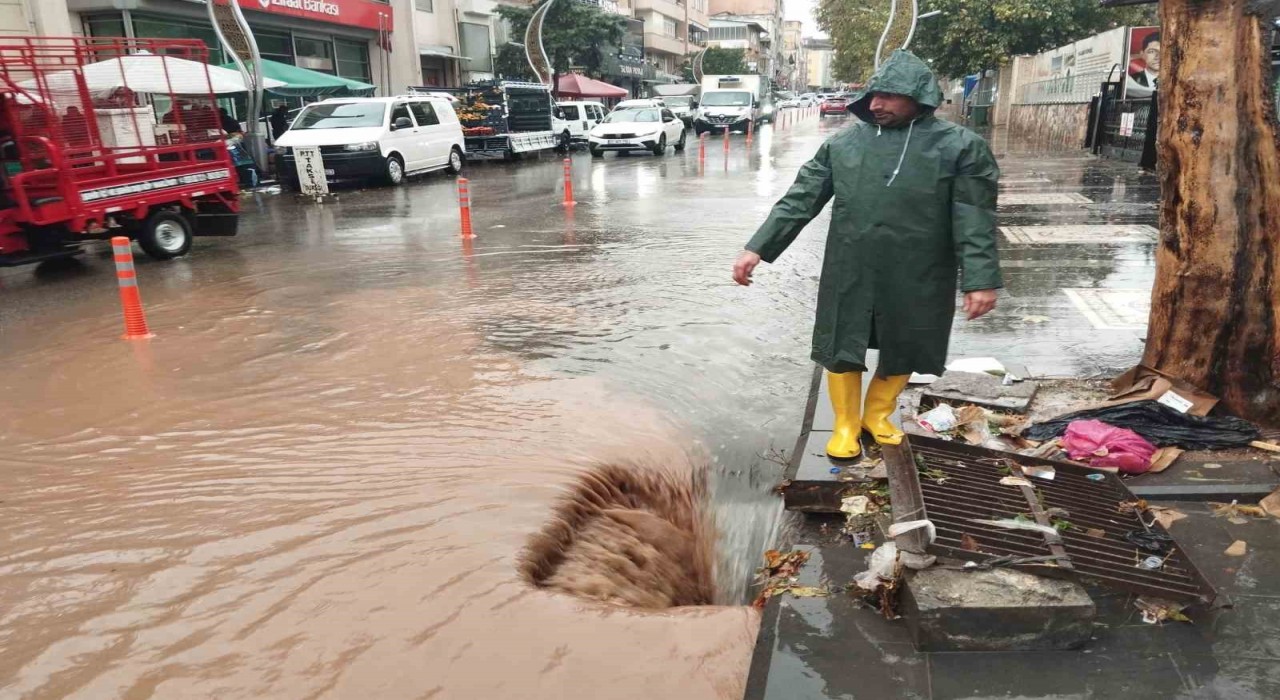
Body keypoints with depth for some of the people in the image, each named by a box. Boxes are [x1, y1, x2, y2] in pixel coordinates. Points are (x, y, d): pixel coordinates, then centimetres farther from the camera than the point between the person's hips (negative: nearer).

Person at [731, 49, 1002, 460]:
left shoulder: (960, 146, -5)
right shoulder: (843, 144, 0)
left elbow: (975, 221, -7)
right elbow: (799, 201, -1)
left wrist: (980, 280, -15)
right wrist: (758, 248, -8)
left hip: (915, 281, -1)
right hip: (849, 277, 1)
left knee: (902, 353, 14)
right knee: (841, 349, 9)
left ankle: (877, 415, 38)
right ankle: (846, 424, 29)